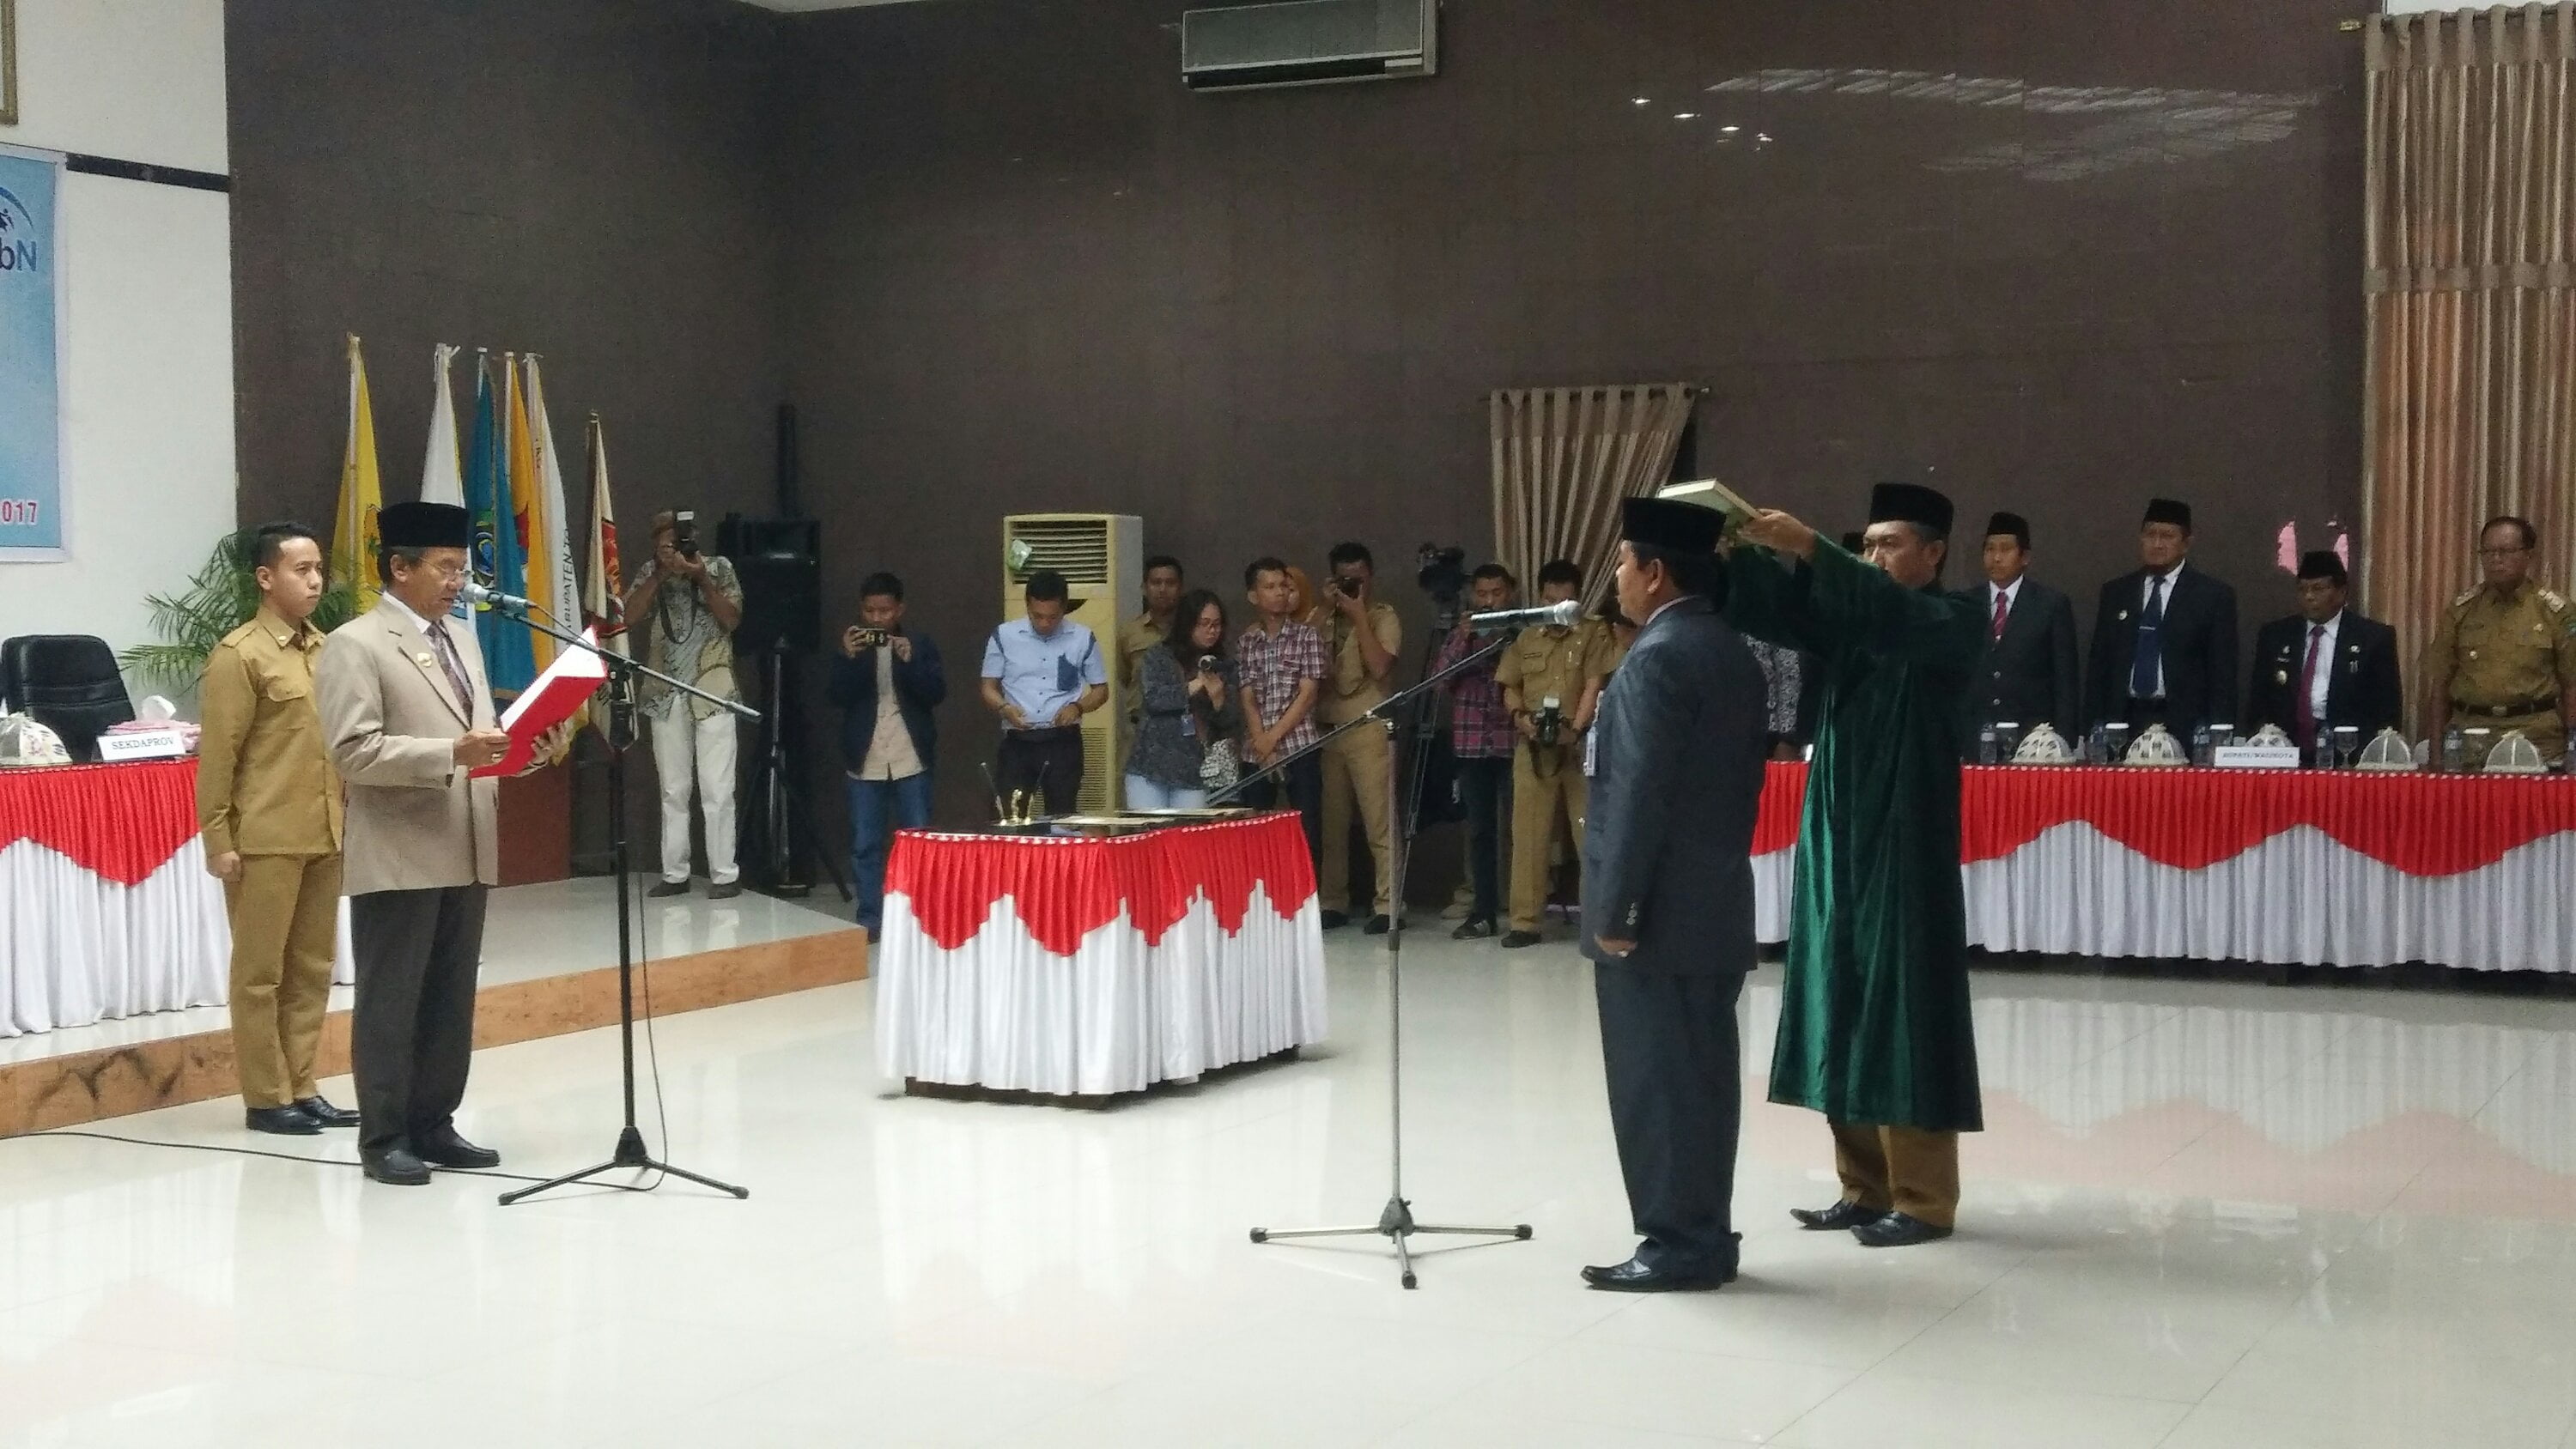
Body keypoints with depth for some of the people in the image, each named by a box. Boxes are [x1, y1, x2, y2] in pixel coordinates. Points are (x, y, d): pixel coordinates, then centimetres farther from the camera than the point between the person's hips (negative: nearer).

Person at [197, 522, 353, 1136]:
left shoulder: (325, 649, 12)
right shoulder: (238, 656, -7)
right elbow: (217, 757, -9)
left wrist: (347, 820, 14)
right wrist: (217, 841, -12)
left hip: (325, 835, 7)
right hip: (266, 839, -7)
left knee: (312, 968, 11)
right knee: (260, 971, 2)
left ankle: (300, 1086, 19)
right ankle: (266, 1098, 8)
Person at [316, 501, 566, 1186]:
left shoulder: (462, 640, 17)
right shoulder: (354, 645, -8)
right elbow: (353, 752, -17)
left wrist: (529, 747, 0)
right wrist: (453, 752, -25)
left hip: (466, 854, 8)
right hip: (398, 859, -7)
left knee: (451, 1001, 12)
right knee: (389, 1002, 1)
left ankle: (433, 1126, 21)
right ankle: (383, 1139, 8)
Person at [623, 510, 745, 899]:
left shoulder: (719, 568, 1)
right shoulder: (651, 573, 8)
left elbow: (732, 620, -7)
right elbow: (631, 615, -5)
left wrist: (701, 578, -16)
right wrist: (662, 573, -14)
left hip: (713, 691, -3)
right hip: (666, 695, 3)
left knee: (716, 790, -6)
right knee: (673, 790, 6)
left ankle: (724, 875, -2)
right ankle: (675, 874, 12)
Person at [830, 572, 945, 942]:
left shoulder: (922, 645, 4)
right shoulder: (851, 646, 8)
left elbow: (937, 693, -6)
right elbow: (839, 697, -3)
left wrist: (909, 661, -19)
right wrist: (850, 658, -17)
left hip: (911, 759, -1)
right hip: (865, 760, 1)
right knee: (865, 845, 2)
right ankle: (870, 920, 7)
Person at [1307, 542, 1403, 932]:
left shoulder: (1383, 616, 4)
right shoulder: (1321, 617, 15)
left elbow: (1379, 667, -10)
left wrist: (1358, 616, -8)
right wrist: (1325, 610, -3)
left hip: (1368, 729, -4)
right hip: (1324, 729, 4)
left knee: (1379, 820, -7)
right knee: (1330, 822, 4)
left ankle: (1386, 906, -6)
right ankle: (1332, 903, 10)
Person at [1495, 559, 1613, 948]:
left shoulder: (1594, 634, 5)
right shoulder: (1524, 639, 15)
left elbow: (1594, 686, -4)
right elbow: (1510, 687, 16)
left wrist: (1575, 730, -16)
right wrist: (1520, 717, -5)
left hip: (1581, 746, -3)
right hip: (1533, 747, 3)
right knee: (1528, 834, 0)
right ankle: (1525, 921, 4)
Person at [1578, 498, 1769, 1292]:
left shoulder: (1655, 659, -16)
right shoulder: (1735, 654, 12)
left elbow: (1639, 795, -20)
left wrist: (1615, 909, -17)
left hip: (1658, 912, -9)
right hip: (1716, 903, 9)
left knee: (1655, 1081, -3)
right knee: (1702, 1074, 11)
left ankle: (1677, 1244, 2)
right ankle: (1705, 1235, 17)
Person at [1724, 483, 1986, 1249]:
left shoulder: (1955, 623, -4)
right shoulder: (1848, 618, 14)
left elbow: (1896, 616, -27)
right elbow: (1768, 605, -2)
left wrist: (1808, 546, -36)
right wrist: (1738, 548, -22)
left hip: (1904, 847, -7)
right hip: (1836, 840, 7)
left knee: (1903, 1015, -3)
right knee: (1844, 1014, 8)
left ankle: (1923, 1199, 4)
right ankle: (1866, 1187, 16)